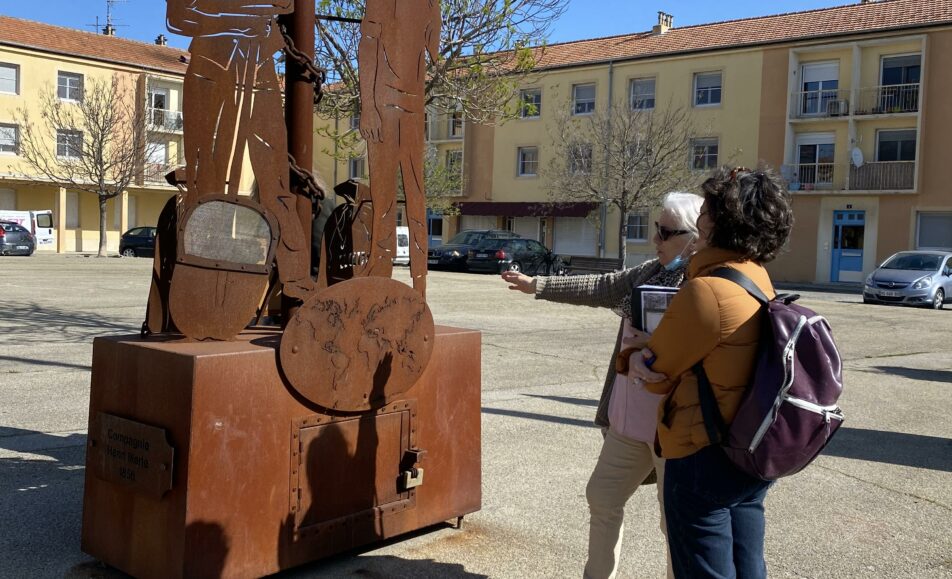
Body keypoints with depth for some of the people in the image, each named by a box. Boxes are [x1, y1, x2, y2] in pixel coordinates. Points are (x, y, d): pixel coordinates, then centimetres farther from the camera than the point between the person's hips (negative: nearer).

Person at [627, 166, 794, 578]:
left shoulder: (706, 290, -23)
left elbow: (655, 374, -13)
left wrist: (635, 357, 7)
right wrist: (647, 358, -9)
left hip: (704, 459, -8)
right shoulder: (760, 279, 4)